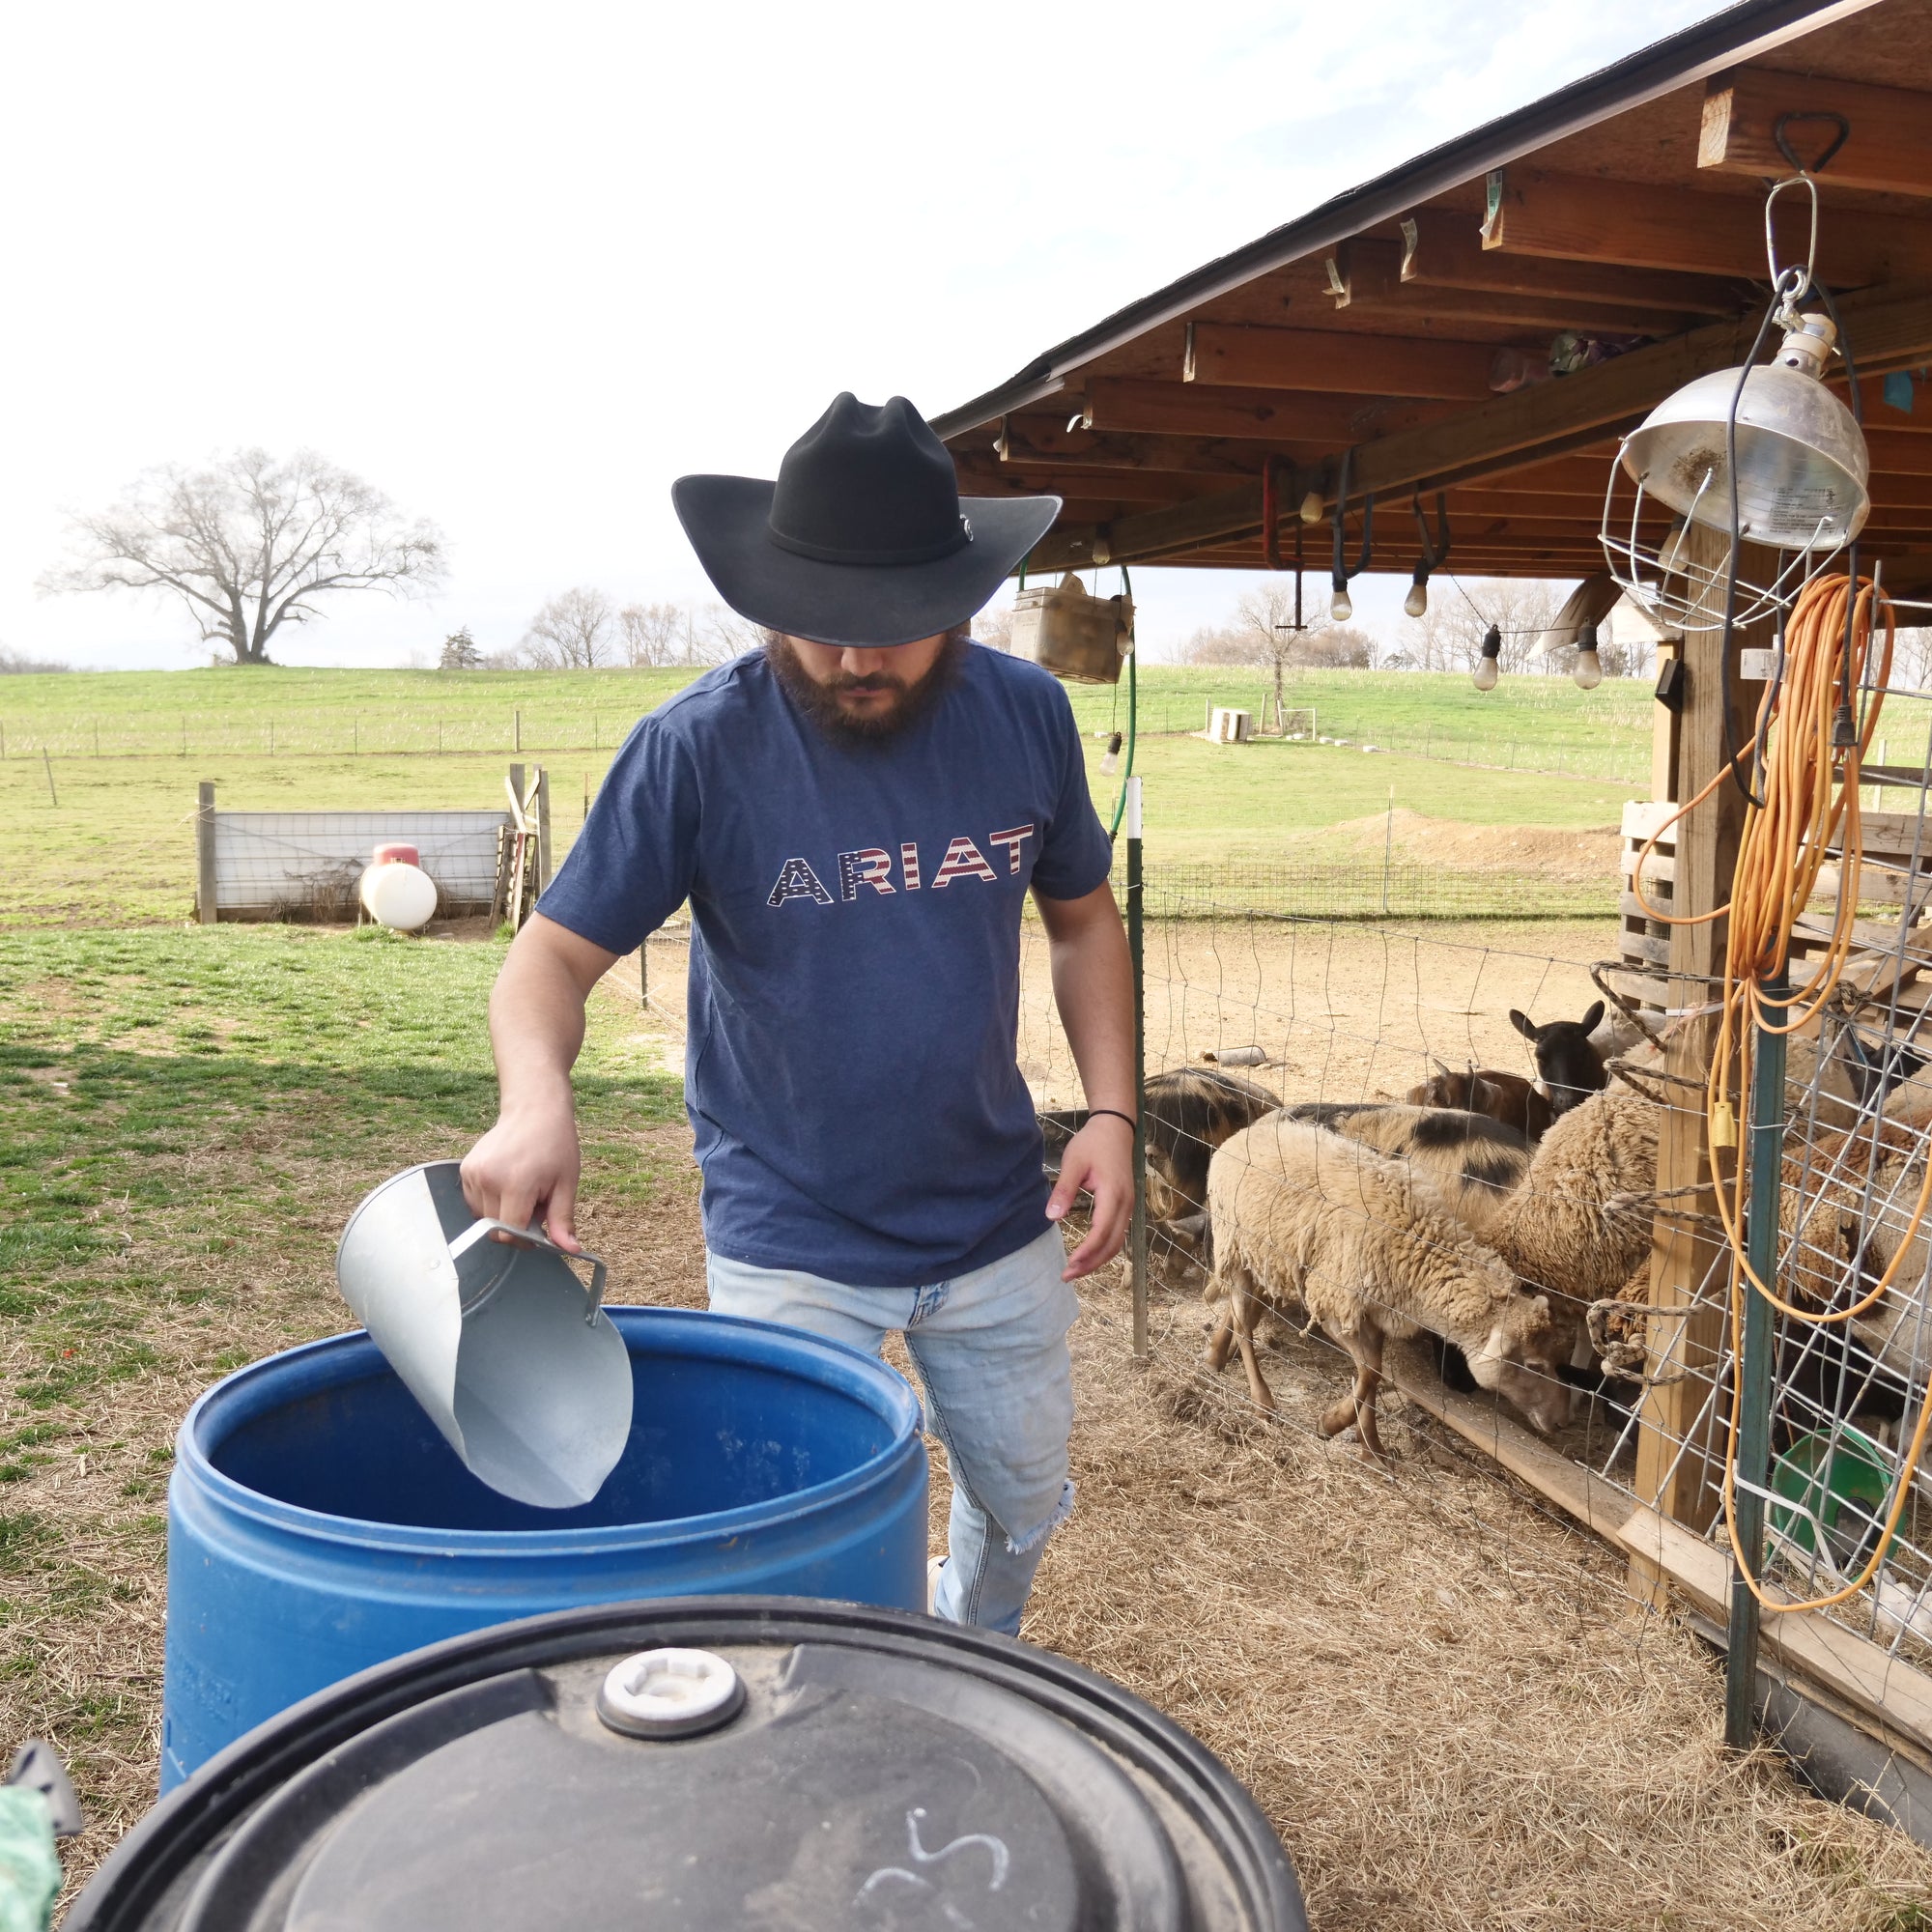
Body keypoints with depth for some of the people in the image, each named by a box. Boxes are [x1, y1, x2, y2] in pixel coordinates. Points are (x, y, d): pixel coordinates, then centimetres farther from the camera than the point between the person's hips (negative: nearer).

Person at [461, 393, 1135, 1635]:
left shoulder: (1025, 716, -6)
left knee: (1025, 1504, 23)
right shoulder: (698, 746, -17)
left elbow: (1084, 921, 6)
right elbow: (558, 953, -17)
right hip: (791, 1247, -4)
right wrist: (535, 1097, -38)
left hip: (998, 1222, 4)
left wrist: (1113, 1112, -6)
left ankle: (978, 1665, 56)